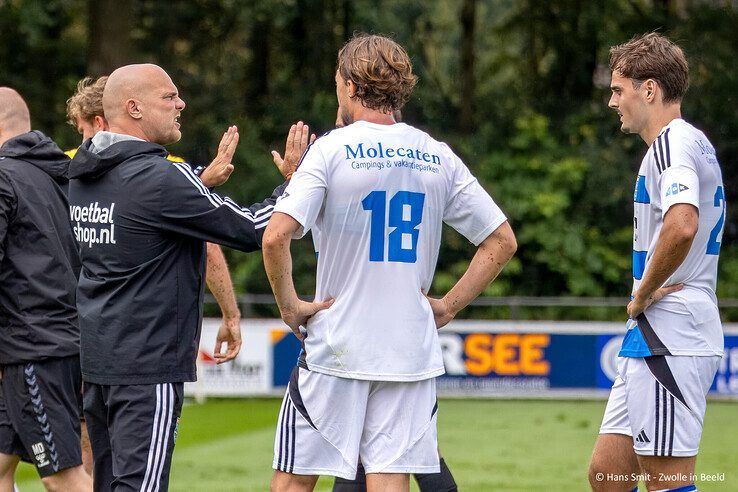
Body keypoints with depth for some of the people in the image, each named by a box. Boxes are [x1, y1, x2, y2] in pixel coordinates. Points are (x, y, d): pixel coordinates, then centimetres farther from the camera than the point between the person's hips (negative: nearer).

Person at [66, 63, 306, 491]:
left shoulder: (82, 177, 10)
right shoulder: (159, 178, -17)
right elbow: (251, 230, -13)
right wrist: (294, 181, 0)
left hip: (96, 359, 9)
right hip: (147, 365, -9)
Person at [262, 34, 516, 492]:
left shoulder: (332, 149, -6)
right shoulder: (438, 157, 6)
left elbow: (276, 236, -18)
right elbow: (502, 240, 9)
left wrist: (289, 304, -5)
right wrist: (447, 307, 10)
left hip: (337, 347, -3)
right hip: (411, 350, 3)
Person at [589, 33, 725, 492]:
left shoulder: (674, 142, -12)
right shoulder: (696, 143, 20)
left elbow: (682, 226, -31)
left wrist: (643, 294, -16)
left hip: (669, 341, -10)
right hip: (651, 344, 10)